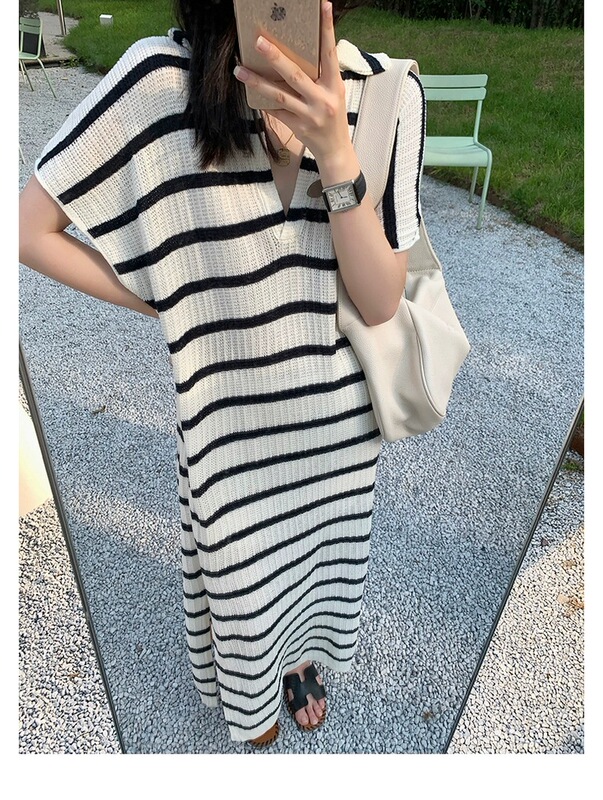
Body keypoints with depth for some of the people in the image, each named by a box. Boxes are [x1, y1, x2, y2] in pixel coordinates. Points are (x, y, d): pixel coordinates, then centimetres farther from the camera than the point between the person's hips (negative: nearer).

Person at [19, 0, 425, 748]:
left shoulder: (385, 93, -13)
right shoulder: (160, 79, -20)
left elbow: (380, 302, -18)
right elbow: (29, 229, -12)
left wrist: (335, 152, -30)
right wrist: (168, 303, -11)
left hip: (339, 409, 3)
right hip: (231, 416, -2)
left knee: (316, 542, 28)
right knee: (241, 564, 24)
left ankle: (302, 654, 66)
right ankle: (251, 688, 62)